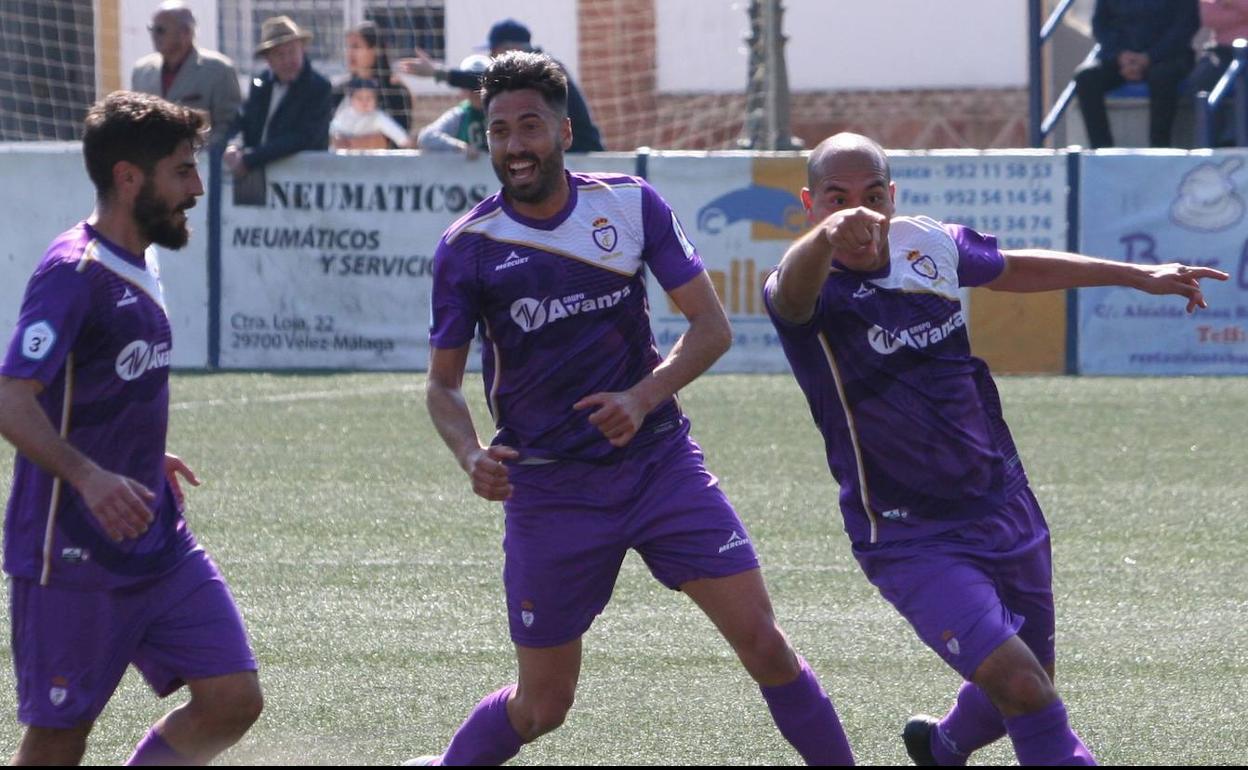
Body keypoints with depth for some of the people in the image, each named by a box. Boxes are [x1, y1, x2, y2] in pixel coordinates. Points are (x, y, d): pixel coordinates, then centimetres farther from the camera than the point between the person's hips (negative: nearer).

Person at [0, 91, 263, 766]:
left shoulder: (139, 266, 12)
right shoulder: (74, 272, -16)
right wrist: (89, 476, -39)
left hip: (160, 546, 8)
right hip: (72, 556, -8)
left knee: (232, 698, -2)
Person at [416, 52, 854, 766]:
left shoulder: (632, 204, -3)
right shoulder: (468, 247, -6)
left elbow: (712, 326, -1)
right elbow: (444, 383, 2)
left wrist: (643, 397, -18)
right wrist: (472, 456, -19)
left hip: (659, 459, 1)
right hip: (548, 486, -1)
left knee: (763, 641, -9)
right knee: (542, 706, 3)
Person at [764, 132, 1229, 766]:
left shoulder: (929, 245, 1)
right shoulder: (805, 289, -19)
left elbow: (1014, 269, 22)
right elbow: (793, 292, -45)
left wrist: (1138, 275, 28)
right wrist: (828, 237, -68)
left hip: (1006, 509, 7)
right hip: (910, 540, -7)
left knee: (1023, 694, 21)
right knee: (1020, 685, -24)